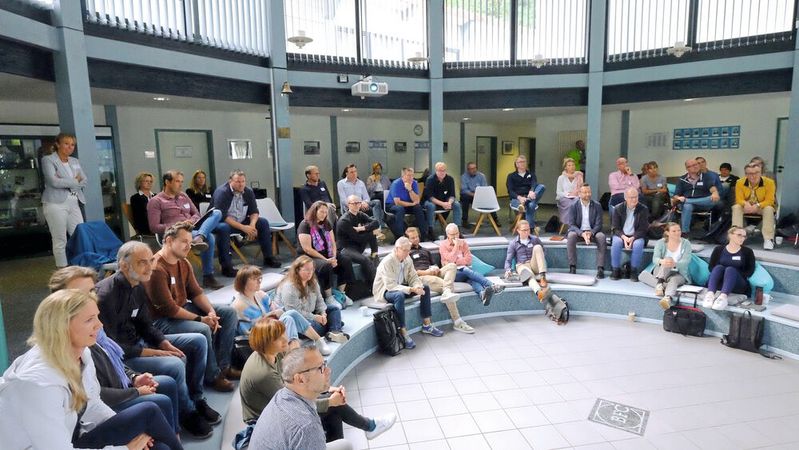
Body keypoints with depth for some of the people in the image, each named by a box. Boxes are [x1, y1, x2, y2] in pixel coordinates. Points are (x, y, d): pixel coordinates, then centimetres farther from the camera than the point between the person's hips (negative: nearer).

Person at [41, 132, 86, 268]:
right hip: (56, 204, -5)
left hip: (74, 203, 6)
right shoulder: (48, 160, 0)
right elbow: (54, 181, -14)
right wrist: (74, 181, -4)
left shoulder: (75, 161, 18)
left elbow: (84, 182, 10)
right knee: (60, 241, -3)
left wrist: (65, 182, -5)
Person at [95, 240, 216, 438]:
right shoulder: (106, 295, -25)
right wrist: (151, 353, -21)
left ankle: (196, 399, 12)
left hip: (139, 342, 9)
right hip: (121, 356, -9)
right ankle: (188, 415, -2)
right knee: (174, 365, -28)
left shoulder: (138, 287, 2)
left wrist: (166, 344, -7)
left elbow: (146, 326, 9)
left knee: (198, 341, 2)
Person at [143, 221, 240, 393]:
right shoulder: (157, 269, -25)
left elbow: (196, 292, 6)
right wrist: (200, 319, -22)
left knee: (229, 313, 1)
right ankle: (212, 376, -8)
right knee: (203, 329, -32)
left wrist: (211, 311, -11)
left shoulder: (184, 263, 4)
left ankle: (223, 366, 4)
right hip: (162, 320, -10)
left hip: (183, 308, 10)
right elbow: (168, 309, -25)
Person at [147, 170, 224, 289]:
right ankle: (208, 277, -31)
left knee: (217, 213, -20)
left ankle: (199, 237, -42)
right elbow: (154, 227, -6)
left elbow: (197, 214, 23)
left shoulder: (183, 196, 22)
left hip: (194, 229, 7)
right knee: (209, 238, -34)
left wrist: (191, 221, -2)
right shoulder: (155, 202, 2)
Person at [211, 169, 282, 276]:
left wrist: (252, 225, -22)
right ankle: (226, 267, -34)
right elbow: (221, 216, -27)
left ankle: (268, 258, 4)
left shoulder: (248, 191, -1)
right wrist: (243, 228, -31)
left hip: (242, 222, 6)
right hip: (222, 222, -6)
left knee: (263, 222, -6)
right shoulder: (222, 192, -20)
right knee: (223, 228, -39)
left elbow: (254, 211, 1)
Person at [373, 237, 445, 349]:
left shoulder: (408, 259, -4)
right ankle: (402, 332, -31)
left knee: (425, 288, -4)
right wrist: (411, 289, -38)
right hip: (385, 291, -7)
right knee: (399, 295, -39)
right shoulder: (387, 262, -25)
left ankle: (426, 325, 4)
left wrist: (418, 287, -23)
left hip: (400, 287, 8)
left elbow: (414, 278, 1)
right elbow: (390, 285, -31)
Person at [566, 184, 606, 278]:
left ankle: (600, 268, -26)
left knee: (601, 237, -30)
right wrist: (582, 233, -26)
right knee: (571, 235, -33)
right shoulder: (574, 206, -3)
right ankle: (572, 267, -29)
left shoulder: (597, 205, 0)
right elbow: (571, 224, -8)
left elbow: (598, 224, -3)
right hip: (578, 231, -1)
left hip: (592, 231, 1)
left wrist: (591, 233, -24)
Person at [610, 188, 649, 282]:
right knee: (616, 242, -32)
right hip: (621, 236, 0)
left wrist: (633, 238, -22)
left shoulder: (643, 210, -2)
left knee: (638, 244, -33)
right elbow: (615, 228, -2)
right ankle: (616, 270, -20)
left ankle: (634, 271, -19)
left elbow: (643, 229, -4)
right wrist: (624, 237, -21)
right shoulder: (618, 209, 0)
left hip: (636, 236, 0)